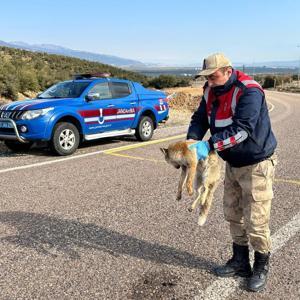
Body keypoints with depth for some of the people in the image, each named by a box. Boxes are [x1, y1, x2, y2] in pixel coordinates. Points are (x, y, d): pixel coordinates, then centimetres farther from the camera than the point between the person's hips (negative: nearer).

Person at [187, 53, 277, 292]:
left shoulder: (249, 92, -25)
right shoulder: (211, 91, 0)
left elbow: (241, 130, -33)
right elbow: (200, 118, 0)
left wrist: (209, 146, -36)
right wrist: (192, 139, -20)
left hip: (257, 163, -8)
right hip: (233, 163, 8)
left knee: (255, 220, -2)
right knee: (233, 214, 16)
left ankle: (261, 268, 20)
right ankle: (240, 262, 33)